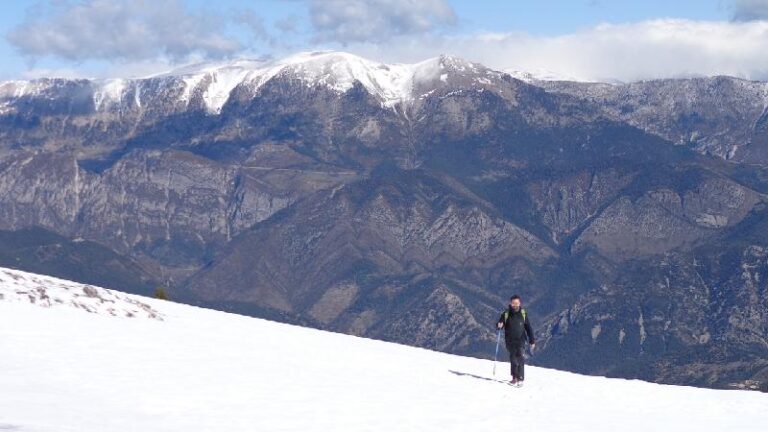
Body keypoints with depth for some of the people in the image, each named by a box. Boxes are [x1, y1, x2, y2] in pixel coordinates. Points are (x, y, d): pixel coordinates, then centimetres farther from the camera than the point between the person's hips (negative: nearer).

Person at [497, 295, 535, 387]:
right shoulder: (506, 314, 1)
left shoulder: (523, 314, 2)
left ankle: (520, 378, -18)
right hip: (510, 341, 1)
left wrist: (532, 341, 7)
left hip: (520, 340, -1)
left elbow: (528, 327, 8)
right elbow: (499, 325, 4)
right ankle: (515, 378, 15)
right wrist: (500, 325, -21)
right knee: (513, 359, 4)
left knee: (520, 357, -15)